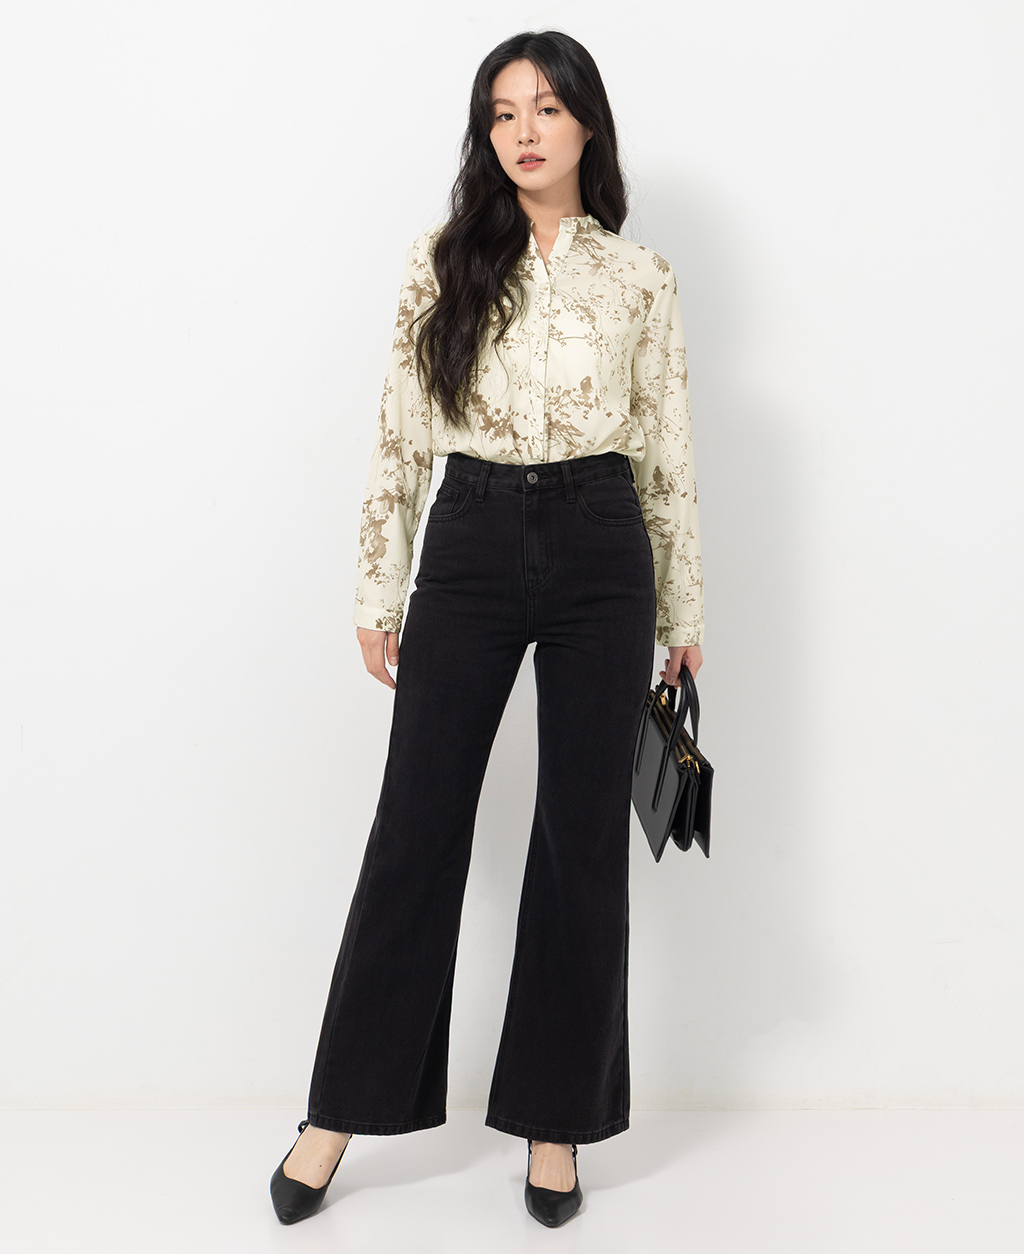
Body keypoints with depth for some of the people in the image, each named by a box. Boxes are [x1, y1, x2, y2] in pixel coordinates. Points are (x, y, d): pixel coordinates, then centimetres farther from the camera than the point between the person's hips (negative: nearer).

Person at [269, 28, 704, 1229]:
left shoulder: (639, 275, 5)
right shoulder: (441, 262, 5)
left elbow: (667, 450, 7)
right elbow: (399, 435, 5)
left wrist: (683, 609, 6)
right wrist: (378, 590, 2)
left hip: (599, 553, 0)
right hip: (470, 545, 0)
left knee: (583, 839, 5)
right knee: (415, 827, 3)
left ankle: (552, 1121, 21)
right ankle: (340, 1112, 18)